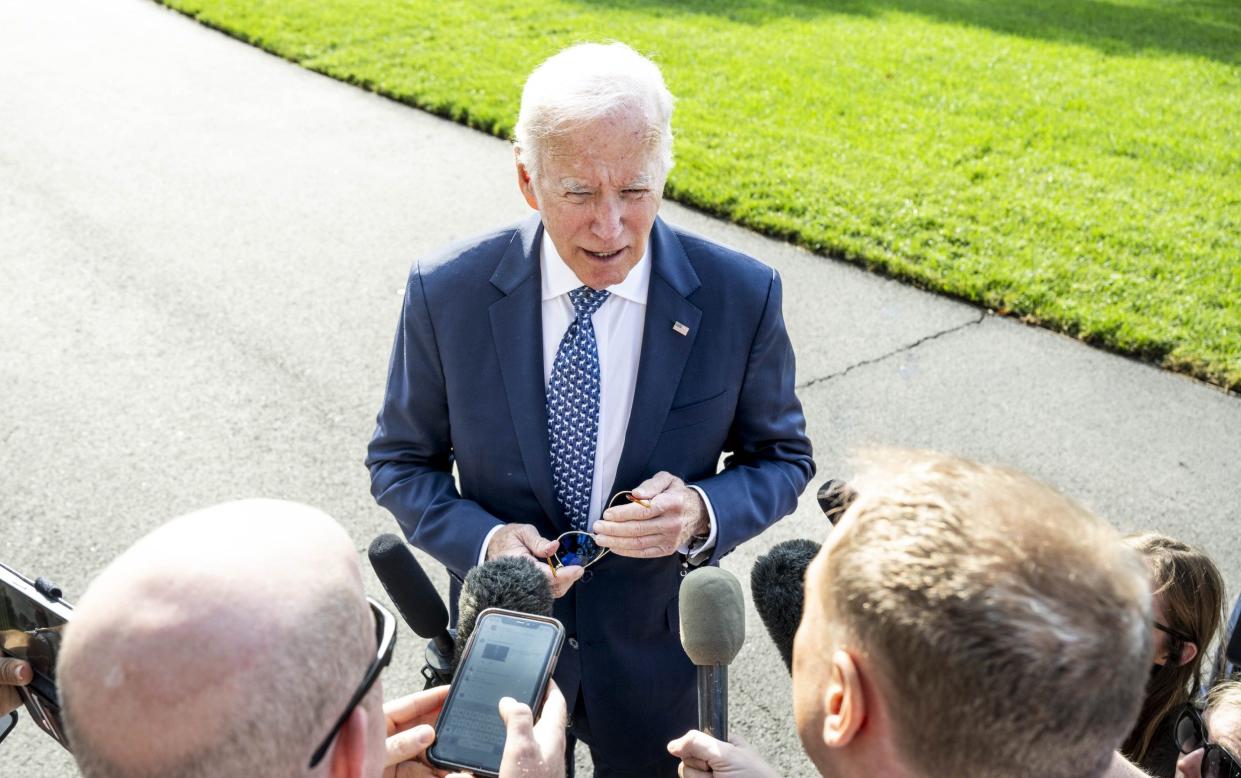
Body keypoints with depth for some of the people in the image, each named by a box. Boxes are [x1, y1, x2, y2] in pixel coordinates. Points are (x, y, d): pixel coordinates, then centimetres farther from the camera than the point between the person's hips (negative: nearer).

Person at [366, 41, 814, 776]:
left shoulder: (742, 296, -18)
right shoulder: (447, 294, -18)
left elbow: (780, 457, -5)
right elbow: (401, 462, -4)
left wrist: (703, 513, -26)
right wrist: (481, 539, -24)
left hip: (656, 641, 0)